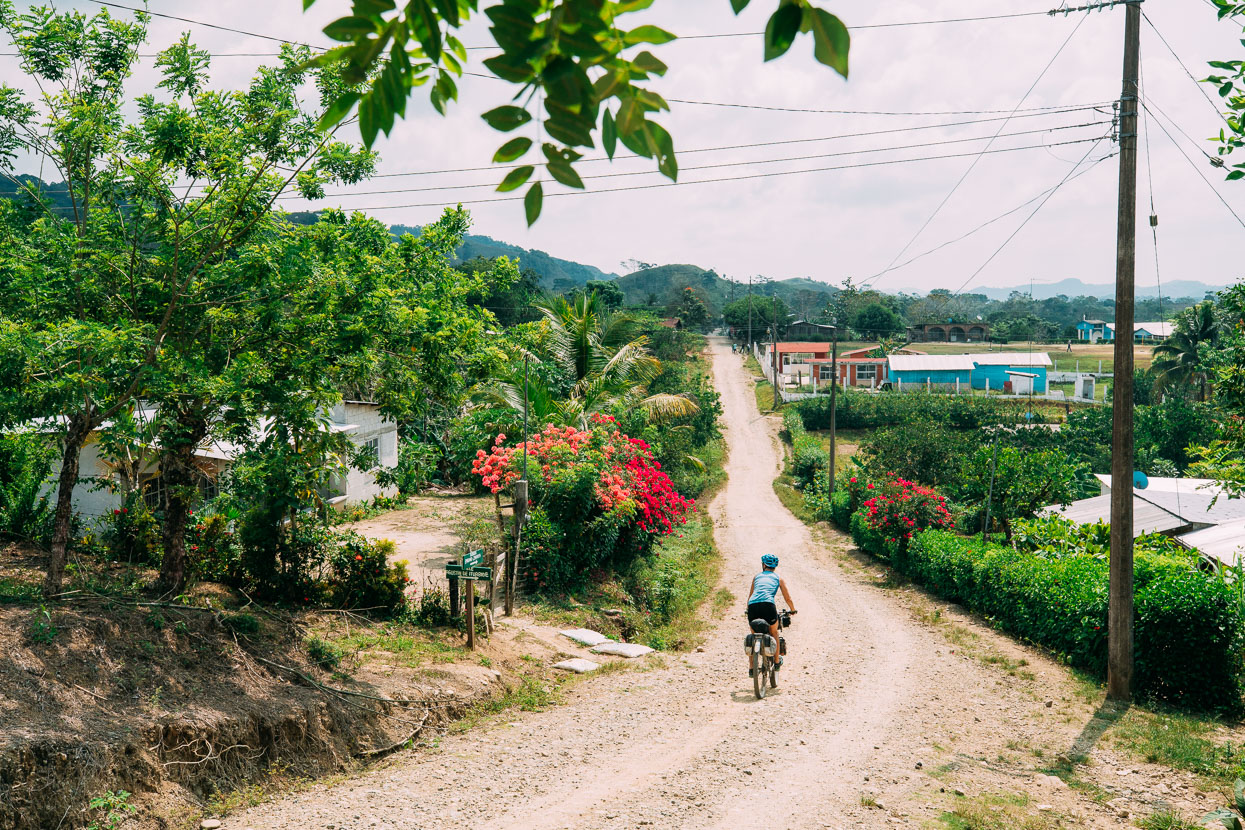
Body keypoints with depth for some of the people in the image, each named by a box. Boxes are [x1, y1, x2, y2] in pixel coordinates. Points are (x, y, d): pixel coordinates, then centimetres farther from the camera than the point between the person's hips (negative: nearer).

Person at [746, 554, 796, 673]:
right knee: (774, 633, 26)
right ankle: (777, 661, 34)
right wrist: (793, 610, 44)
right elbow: (788, 598, 26)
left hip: (753, 606, 2)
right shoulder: (778, 578, 22)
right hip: (768, 605, -2)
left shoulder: (757, 576, 27)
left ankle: (751, 669, 18)